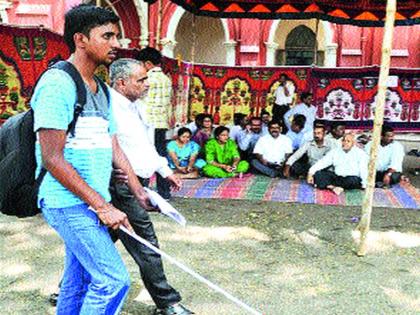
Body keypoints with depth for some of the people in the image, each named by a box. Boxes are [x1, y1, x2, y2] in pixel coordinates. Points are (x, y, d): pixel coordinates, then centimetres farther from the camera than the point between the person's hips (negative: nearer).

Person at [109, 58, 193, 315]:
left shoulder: (135, 105, 15)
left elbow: (146, 142, 26)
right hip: (123, 188, -10)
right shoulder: (111, 108, -18)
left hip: (136, 184, 10)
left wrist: (165, 170, 27)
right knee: (146, 245, -2)